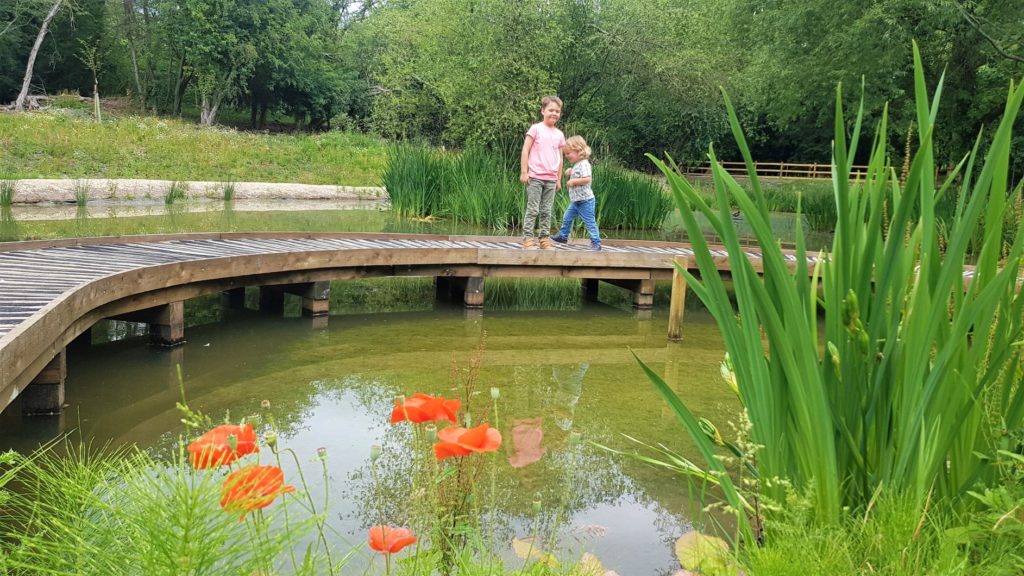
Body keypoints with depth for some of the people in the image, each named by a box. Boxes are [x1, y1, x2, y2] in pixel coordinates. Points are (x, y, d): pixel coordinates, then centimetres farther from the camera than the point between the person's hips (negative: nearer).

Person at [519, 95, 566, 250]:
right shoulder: (536, 129, -2)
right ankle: (528, 239, -1)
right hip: (535, 176, -4)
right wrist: (523, 172, -9)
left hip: (551, 179, 4)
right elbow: (525, 150, -4)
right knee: (533, 209, -4)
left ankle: (545, 239, 12)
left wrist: (559, 179, 15)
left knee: (546, 211, 7)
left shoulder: (559, 134, 12)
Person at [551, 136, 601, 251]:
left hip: (585, 201, -10)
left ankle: (596, 243, 1)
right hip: (576, 201, 10)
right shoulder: (577, 164, 11)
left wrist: (573, 181, -24)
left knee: (590, 222, -5)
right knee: (567, 217, 18)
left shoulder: (584, 164, -19)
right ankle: (563, 236, 33)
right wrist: (570, 173, 7)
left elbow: (587, 179, -31)